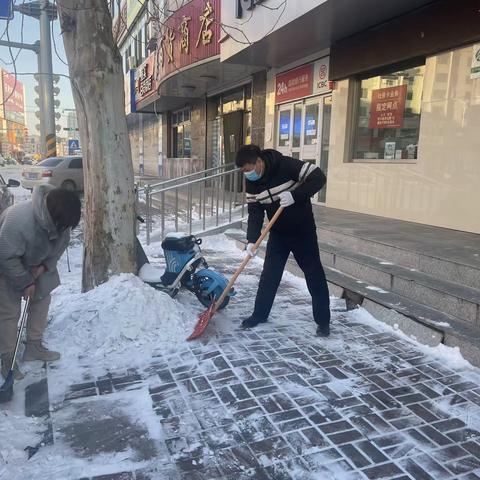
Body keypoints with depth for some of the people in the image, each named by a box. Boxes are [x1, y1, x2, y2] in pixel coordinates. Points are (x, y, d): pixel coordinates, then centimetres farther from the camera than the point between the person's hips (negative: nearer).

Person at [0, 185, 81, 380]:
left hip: (38, 265, 7)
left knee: (42, 300, 10)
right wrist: (25, 282, -24)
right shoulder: (19, 220, -42)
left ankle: (34, 346, 25)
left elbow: (61, 243, -4)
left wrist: (46, 265, -16)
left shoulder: (60, 219, -21)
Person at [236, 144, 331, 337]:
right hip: (277, 233, 5)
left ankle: (323, 321, 15)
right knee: (269, 274, 7)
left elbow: (319, 178, -22)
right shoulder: (252, 184, -6)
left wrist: (295, 195, -32)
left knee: (314, 274, 3)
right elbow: (255, 213, -7)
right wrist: (251, 241, -18)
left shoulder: (287, 165, -23)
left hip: (303, 231, -4)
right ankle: (259, 314, 23)